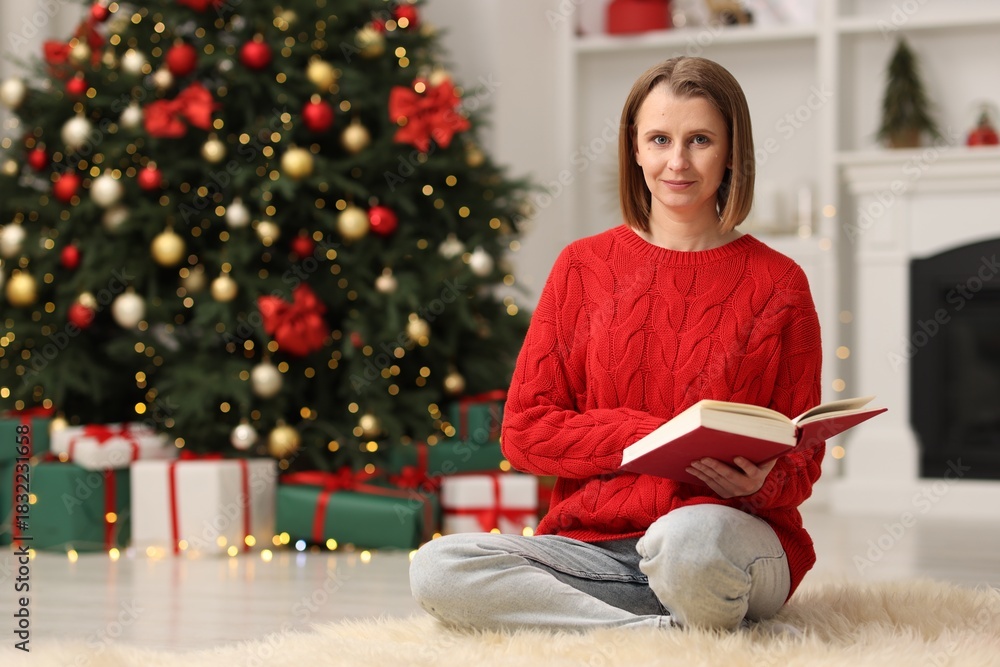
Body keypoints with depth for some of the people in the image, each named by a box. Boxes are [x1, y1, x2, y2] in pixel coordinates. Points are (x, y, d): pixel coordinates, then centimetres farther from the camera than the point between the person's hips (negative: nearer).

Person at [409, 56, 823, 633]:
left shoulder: (777, 283, 7)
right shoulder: (585, 267, 11)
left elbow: (801, 461, 9)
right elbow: (525, 431, 5)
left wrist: (760, 485, -16)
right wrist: (650, 436, -10)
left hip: (735, 538, -4)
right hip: (592, 543, 4)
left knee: (689, 537, -42)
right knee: (435, 568, -24)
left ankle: (716, 623, -8)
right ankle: (672, 628, -19)